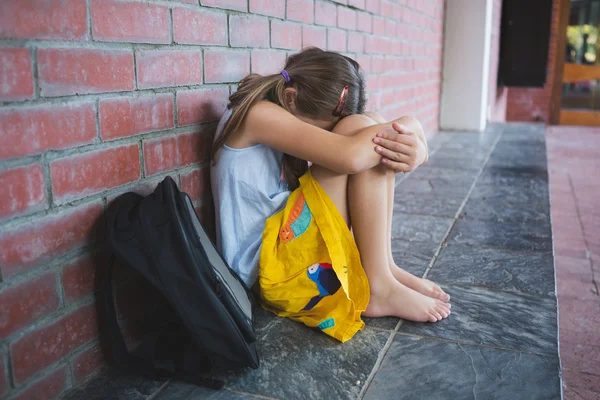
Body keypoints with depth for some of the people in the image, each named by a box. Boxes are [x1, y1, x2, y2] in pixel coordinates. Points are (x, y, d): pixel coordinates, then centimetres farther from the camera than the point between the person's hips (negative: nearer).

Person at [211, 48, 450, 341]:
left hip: (287, 241, 9)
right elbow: (350, 157, -30)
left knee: (374, 136, 0)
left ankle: (383, 265, -3)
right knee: (361, 131, -19)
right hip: (266, 265, -9)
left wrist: (414, 148, -18)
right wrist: (407, 128, -13)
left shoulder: (288, 116, 10)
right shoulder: (257, 114, -16)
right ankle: (378, 288, -14)